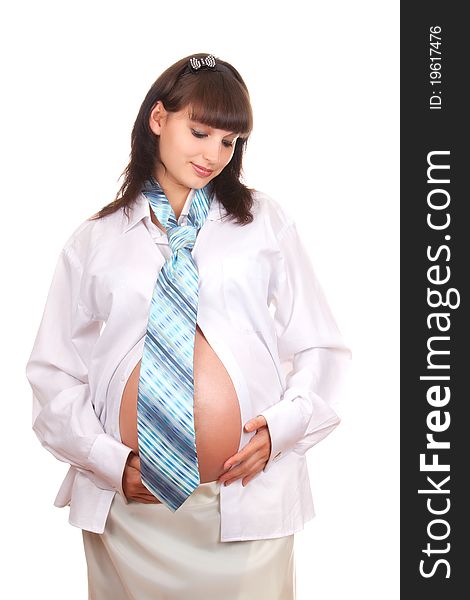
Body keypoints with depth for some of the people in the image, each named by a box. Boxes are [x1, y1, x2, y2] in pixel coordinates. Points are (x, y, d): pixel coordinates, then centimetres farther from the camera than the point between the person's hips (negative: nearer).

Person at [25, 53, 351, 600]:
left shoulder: (266, 222, 8)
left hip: (249, 499, 0)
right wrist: (111, 462, -7)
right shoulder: (93, 241, 7)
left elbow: (320, 349, 8)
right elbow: (53, 370, 6)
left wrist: (283, 427, -9)